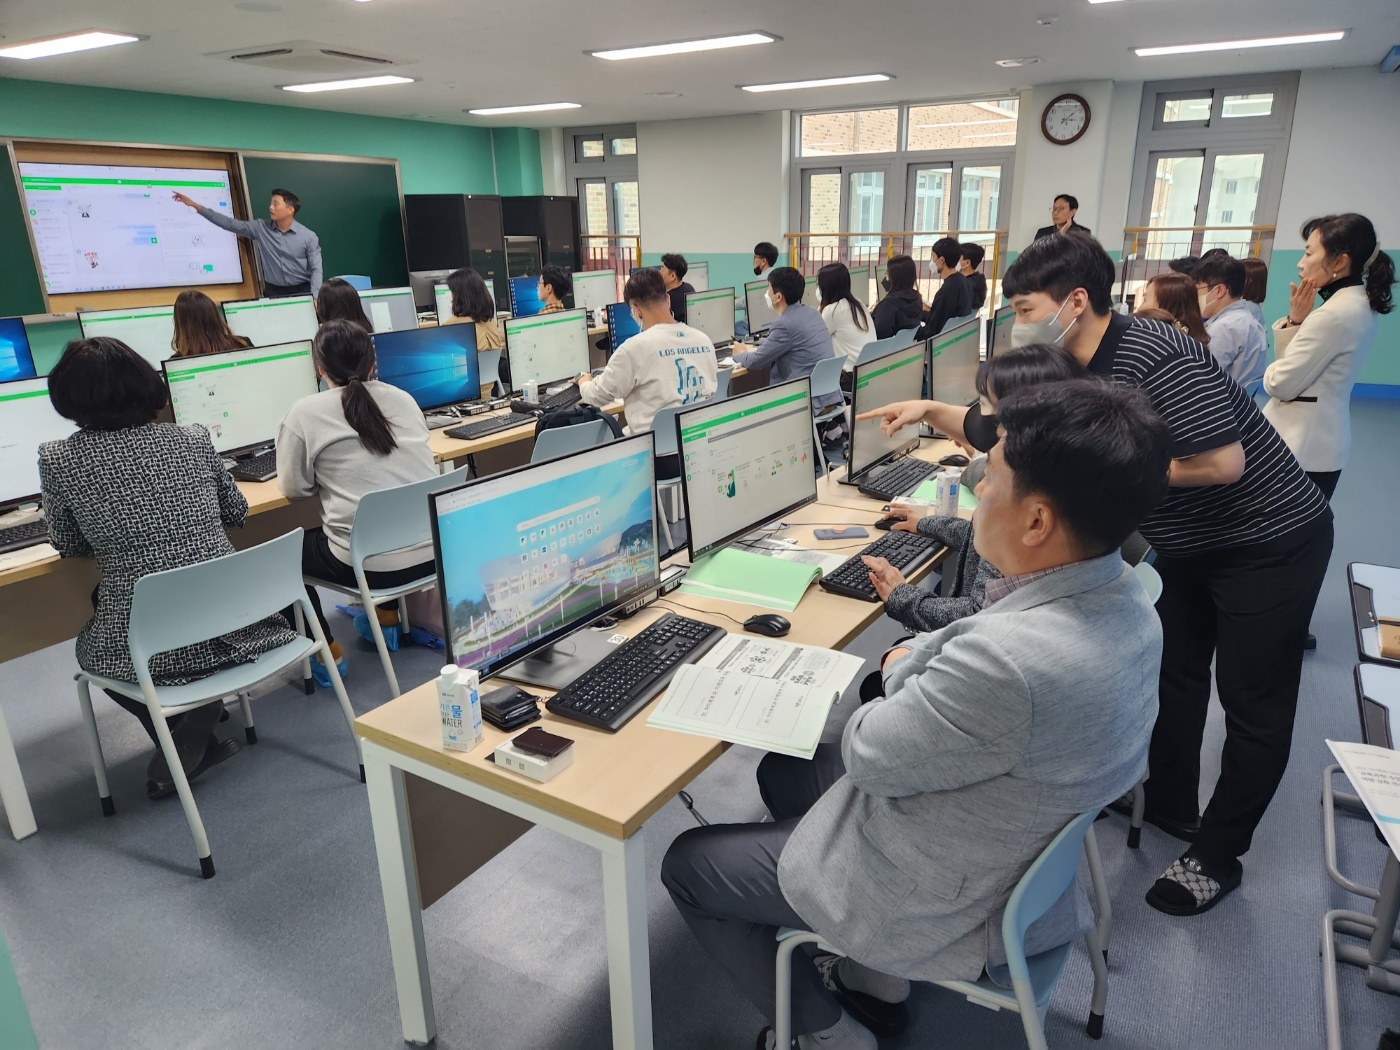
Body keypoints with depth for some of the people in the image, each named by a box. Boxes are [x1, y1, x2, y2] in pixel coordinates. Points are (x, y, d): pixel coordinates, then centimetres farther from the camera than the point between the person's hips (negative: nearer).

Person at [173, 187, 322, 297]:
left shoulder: (309, 237, -6)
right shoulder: (261, 228, 2)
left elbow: (316, 269, -7)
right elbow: (230, 223, 2)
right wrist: (195, 205, -1)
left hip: (301, 291, -3)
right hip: (273, 291, 3)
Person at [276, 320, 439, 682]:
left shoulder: (306, 413, -5)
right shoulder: (403, 399, 7)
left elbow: (294, 489, 2)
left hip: (370, 562, -5)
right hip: (433, 550, 5)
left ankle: (327, 652, 21)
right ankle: (388, 618, 41)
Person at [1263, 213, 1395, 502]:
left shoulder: (1334, 315, -20)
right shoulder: (1360, 306, 11)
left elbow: (1280, 384, -17)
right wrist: (1296, 321, -1)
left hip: (1301, 447, -10)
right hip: (1323, 443, 10)